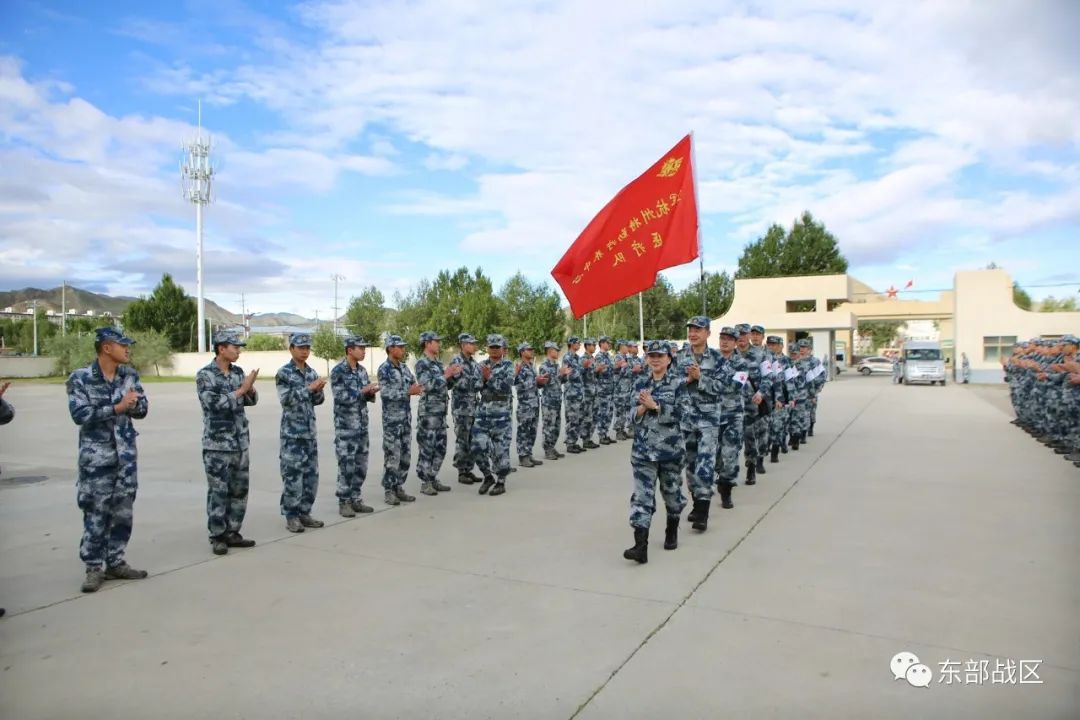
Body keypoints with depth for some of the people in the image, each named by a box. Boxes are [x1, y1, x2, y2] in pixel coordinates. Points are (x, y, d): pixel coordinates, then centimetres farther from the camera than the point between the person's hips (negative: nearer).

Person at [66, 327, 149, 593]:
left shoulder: (130, 375, 6)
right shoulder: (80, 378, -8)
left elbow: (142, 409, 5)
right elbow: (79, 414, -18)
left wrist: (132, 403, -16)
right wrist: (117, 407, -20)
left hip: (126, 456, 5)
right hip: (96, 458, -5)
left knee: (123, 513, 9)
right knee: (96, 514, 0)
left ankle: (115, 563, 22)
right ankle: (94, 569, 13)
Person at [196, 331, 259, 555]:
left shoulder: (239, 371, 8)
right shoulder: (205, 375, -10)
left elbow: (251, 401, 12)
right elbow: (216, 404, -21)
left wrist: (251, 389, -9)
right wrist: (241, 389, -16)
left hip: (241, 442, 6)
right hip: (217, 444, -6)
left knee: (240, 489, 10)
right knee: (218, 491, 0)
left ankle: (232, 532, 20)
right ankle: (217, 536, 11)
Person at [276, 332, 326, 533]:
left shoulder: (311, 372, 10)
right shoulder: (284, 373, -8)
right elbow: (286, 400, -18)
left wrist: (318, 390, -8)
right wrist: (309, 388, -21)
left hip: (310, 431, 6)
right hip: (292, 432, -6)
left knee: (311, 473, 9)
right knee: (292, 474, -2)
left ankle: (304, 512, 19)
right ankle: (291, 516, 6)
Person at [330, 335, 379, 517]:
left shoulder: (362, 370, 10)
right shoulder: (338, 371, -12)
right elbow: (341, 397, -19)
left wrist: (371, 392, -7)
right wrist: (363, 391, -18)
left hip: (362, 425, 7)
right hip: (345, 426, -7)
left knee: (361, 465, 10)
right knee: (346, 465, -2)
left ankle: (356, 499, 20)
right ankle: (344, 502, 8)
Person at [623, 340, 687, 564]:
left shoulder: (679, 382, -3)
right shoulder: (641, 383, 6)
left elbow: (677, 413, -14)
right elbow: (633, 415, 4)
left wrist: (654, 405, -21)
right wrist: (642, 406, -16)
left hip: (670, 448, -2)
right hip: (643, 448, 2)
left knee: (671, 491, 14)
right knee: (642, 495, -7)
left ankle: (672, 532, 39)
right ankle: (640, 546, -11)